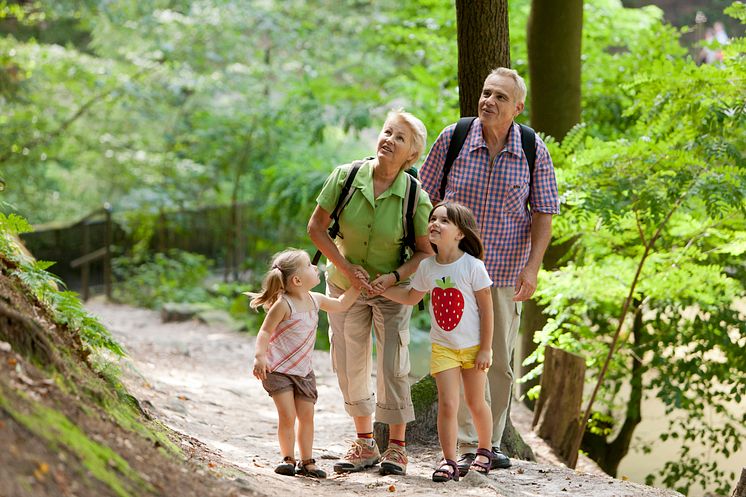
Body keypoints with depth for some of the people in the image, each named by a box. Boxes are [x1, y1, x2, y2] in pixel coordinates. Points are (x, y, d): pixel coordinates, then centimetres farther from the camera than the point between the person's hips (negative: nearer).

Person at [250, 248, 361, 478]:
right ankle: (288, 459, 5)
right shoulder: (283, 305, -19)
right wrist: (259, 357, -33)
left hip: (303, 371, 6)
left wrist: (357, 285, 13)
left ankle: (307, 461, 13)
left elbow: (340, 305, 21)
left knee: (306, 416, 4)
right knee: (287, 416, -10)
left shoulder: (315, 300, 4)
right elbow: (265, 332, -20)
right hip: (278, 370, -6)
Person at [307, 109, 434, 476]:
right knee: (350, 366, 8)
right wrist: (346, 268, -14)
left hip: (392, 289, -2)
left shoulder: (416, 197, -19)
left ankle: (397, 447, 11)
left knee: (393, 366, -4)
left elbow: (426, 252, -10)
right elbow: (316, 227, -7)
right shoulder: (345, 177, -16)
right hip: (344, 284, 2)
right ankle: (364, 446, 23)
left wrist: (394, 277, -24)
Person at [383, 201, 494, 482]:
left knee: (475, 402, 13)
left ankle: (485, 451, 35)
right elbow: (411, 297, 14)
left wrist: (485, 349, -11)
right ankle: (448, 462, -3)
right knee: (447, 404, -8)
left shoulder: (473, 267, -16)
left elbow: (486, 309, -12)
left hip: (472, 347, -2)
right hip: (442, 347, 2)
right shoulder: (427, 267, -3)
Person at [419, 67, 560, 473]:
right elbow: (427, 198, 3)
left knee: (499, 361, 9)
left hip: (506, 272, 1)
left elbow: (543, 213, 1)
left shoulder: (534, 151, -2)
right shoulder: (452, 139, -4)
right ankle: (464, 444, -3)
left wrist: (532, 267, -8)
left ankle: (491, 441, 22)